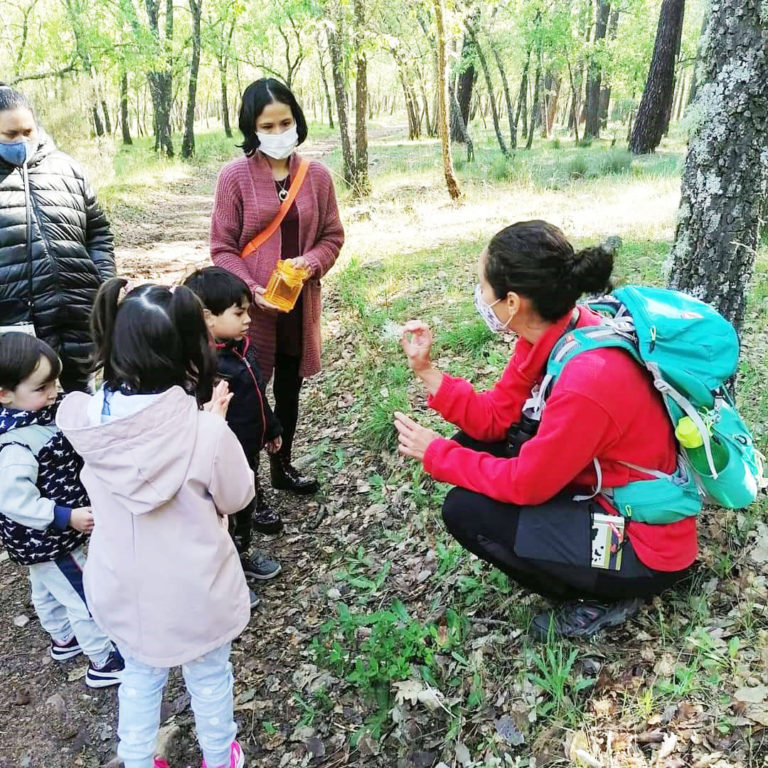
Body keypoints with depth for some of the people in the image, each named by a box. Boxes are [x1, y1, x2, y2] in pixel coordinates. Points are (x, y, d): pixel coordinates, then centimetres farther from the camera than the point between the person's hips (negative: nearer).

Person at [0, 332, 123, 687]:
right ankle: (103, 663, 24)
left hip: (39, 537, 10)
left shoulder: (33, 416, -5)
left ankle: (63, 639, 53)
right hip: (45, 539, -10)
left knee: (47, 592, 30)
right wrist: (67, 517, -31)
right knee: (87, 599, 6)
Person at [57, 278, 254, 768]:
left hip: (122, 589, 3)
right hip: (194, 593, -2)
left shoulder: (87, 421, -19)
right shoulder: (206, 433, -31)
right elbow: (237, 498, -12)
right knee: (209, 677, 25)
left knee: (140, 679, 29)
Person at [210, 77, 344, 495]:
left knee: (289, 387, 18)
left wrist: (311, 262, -13)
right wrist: (252, 289, -19)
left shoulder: (316, 175, 1)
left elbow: (332, 235, 7)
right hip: (251, 305, -4)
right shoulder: (235, 176, -8)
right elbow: (222, 247, -6)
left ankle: (282, 465, 39)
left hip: (300, 301, 4)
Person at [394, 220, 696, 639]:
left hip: (644, 544, -8)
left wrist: (436, 453, -11)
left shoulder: (587, 380, -35)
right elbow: (494, 418, 0)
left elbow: (523, 484, -23)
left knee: (466, 511, -14)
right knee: (473, 442, 4)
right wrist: (425, 369, -5)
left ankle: (602, 598, 5)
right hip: (600, 488, 8)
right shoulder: (554, 331, -8)